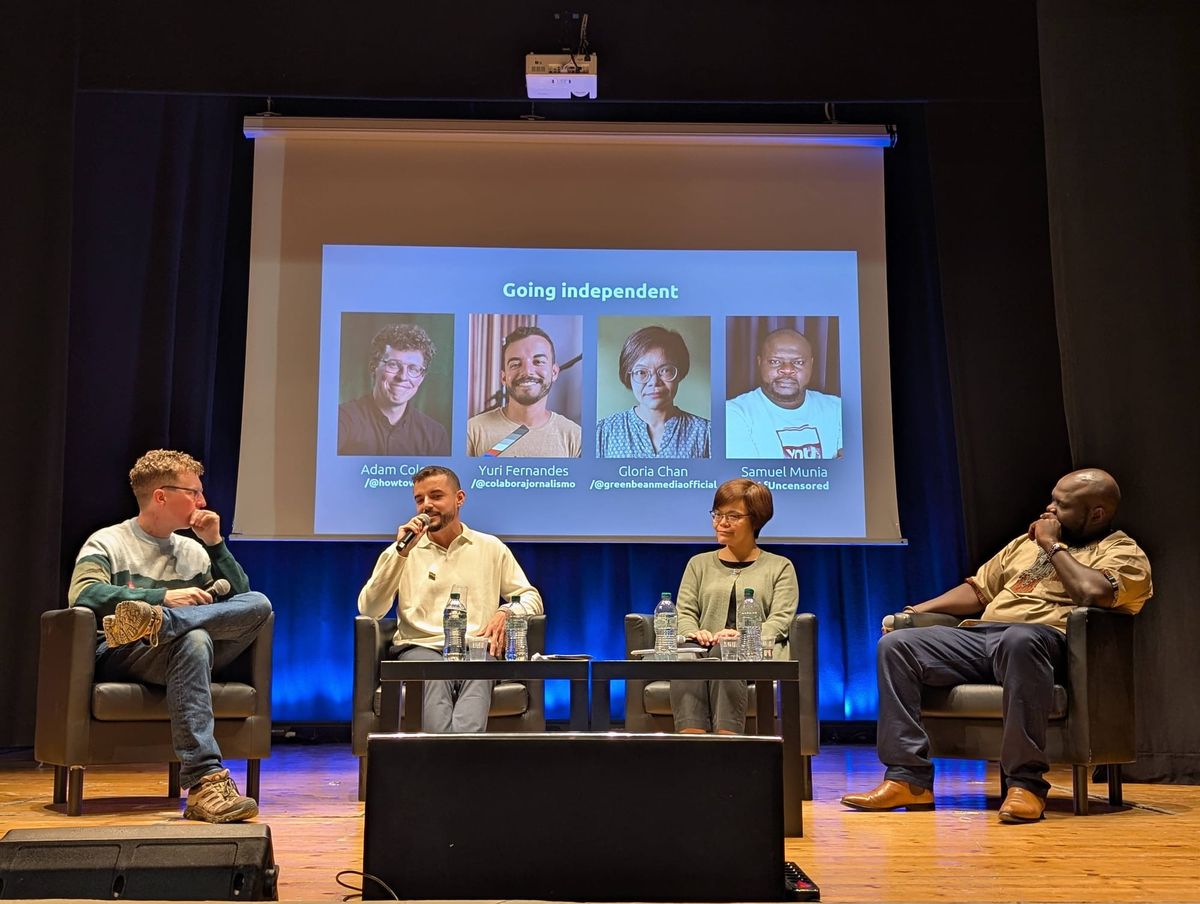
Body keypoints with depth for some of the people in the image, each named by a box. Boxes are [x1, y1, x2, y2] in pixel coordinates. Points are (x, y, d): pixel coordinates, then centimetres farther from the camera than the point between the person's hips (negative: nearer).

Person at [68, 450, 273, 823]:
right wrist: (163, 596, -18)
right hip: (122, 658, -5)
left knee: (259, 604, -19)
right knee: (193, 640, -40)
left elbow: (241, 600, 17)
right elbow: (82, 594, -12)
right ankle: (205, 781, -49)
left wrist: (215, 543, 8)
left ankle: (156, 623, -39)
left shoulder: (193, 552, 24)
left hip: (186, 653, 5)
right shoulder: (107, 542, 8)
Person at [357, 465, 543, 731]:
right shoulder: (402, 552, 17)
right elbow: (369, 610, 4)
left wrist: (506, 612, -5)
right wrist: (401, 553, -4)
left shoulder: (491, 548, 20)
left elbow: (531, 597, 19)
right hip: (420, 648, 0)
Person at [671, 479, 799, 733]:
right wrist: (693, 633, -11)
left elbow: (780, 619, 3)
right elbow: (685, 612, 15)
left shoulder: (779, 567, 19)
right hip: (706, 648, 2)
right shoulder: (699, 564, 28)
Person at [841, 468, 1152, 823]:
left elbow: (1092, 593, -16)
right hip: (979, 637, 7)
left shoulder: (1124, 552, 6)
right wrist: (918, 610, 19)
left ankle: (1026, 784, -34)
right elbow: (978, 589, 31)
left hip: (1045, 638, -7)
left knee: (1020, 638, -43)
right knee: (895, 644, -12)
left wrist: (1053, 545, -2)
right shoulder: (1026, 543, 29)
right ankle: (909, 779, -16)